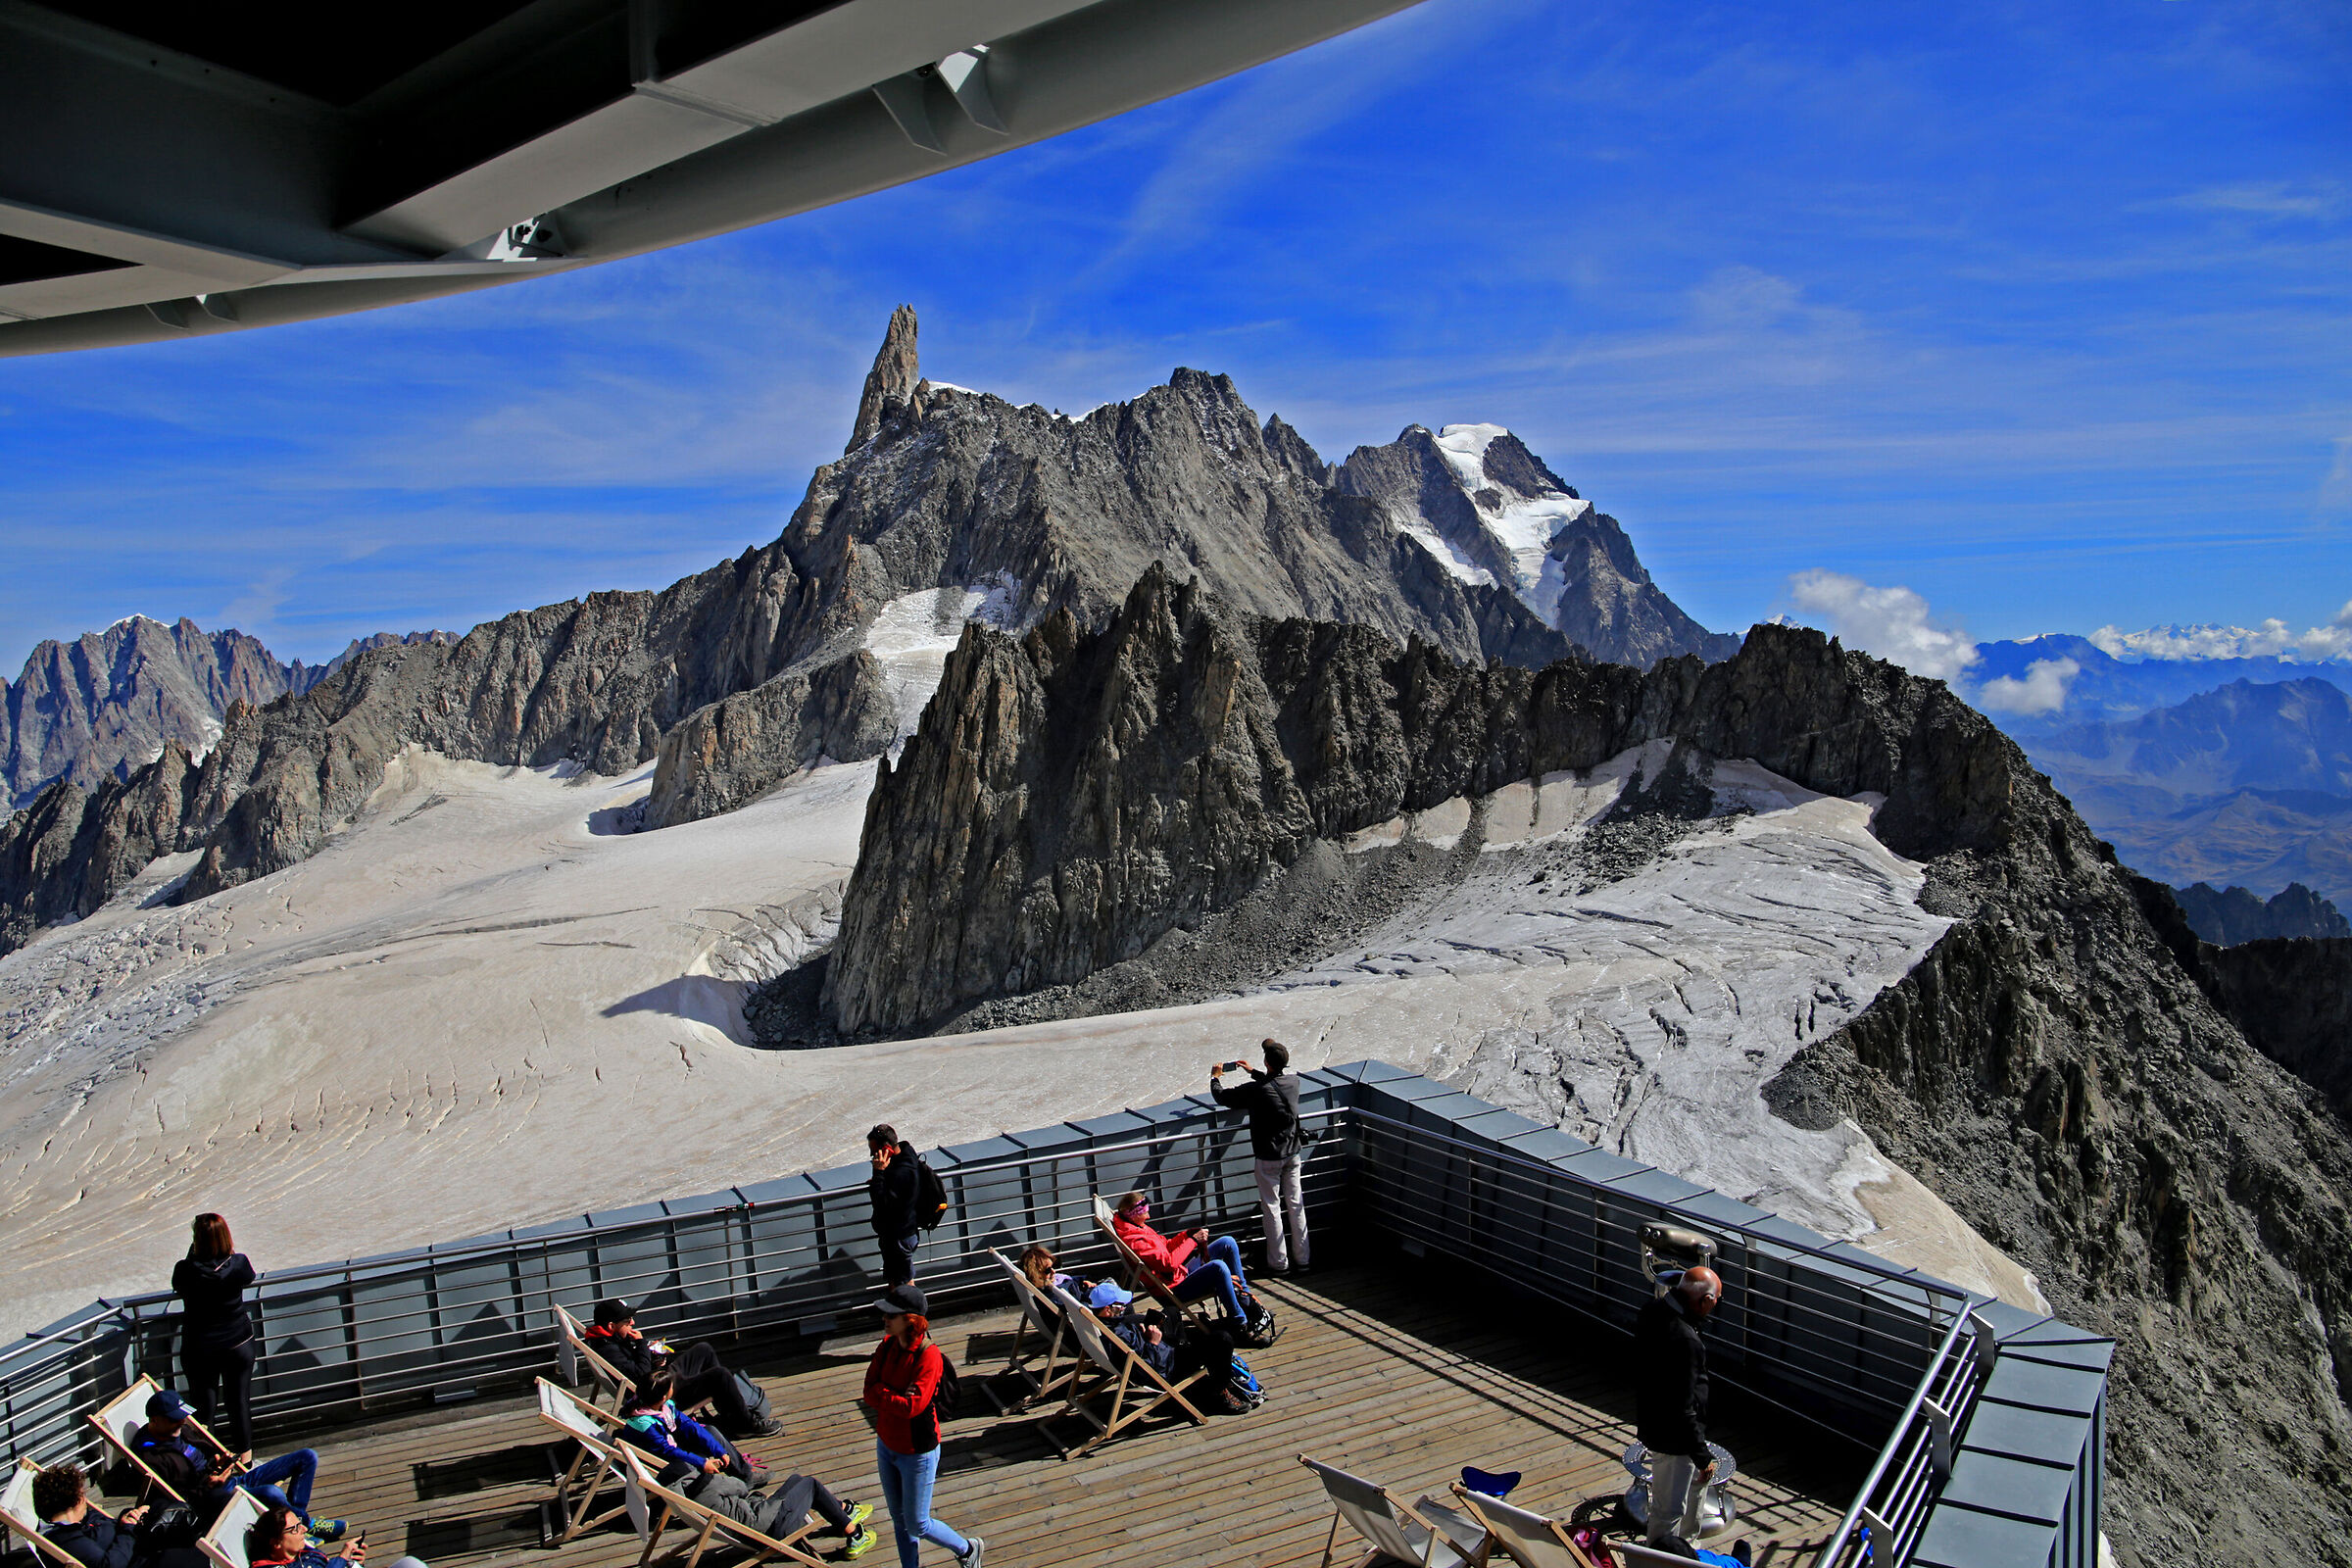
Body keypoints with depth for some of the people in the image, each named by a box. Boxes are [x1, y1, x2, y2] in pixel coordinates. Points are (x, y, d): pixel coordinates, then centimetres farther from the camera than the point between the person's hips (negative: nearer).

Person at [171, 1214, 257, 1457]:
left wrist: (194, 1253, 0)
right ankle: (244, 1451, 29)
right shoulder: (239, 1264, -18)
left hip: (199, 1349, -1)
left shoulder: (186, 1270, -22)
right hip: (238, 1343, 1)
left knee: (203, 1403, 17)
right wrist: (229, 1251, 11)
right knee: (240, 1400, 17)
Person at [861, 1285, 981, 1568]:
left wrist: (880, 1392, -18)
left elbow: (912, 1406, -30)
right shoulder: (887, 1346, -5)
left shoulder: (929, 1357, -26)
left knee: (917, 1525, 7)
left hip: (917, 1452, -6)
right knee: (899, 1520, 19)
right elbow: (870, 1394, -9)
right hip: (886, 1446, 6)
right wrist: (896, 1398, -24)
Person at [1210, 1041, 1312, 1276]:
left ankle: (1278, 1263, 11)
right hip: (1293, 1152, 5)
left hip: (1269, 1157, -5)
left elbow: (1222, 1097, -10)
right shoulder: (1293, 1080, -5)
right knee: (1295, 1204, 13)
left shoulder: (1256, 1090, -22)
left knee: (1271, 1208, 5)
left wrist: (1215, 1077, 9)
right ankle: (1301, 1259, 21)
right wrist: (1253, 1072, 30)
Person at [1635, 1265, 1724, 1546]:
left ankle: (1686, 1544, 50)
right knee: (1669, 1511, 10)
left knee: (1697, 1480, 30)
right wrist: (1703, 1456, -20)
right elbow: (1683, 1409, -28)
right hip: (1672, 1437, -10)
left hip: (1652, 1421, 10)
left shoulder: (1653, 1309, -9)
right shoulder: (1684, 1342, -35)